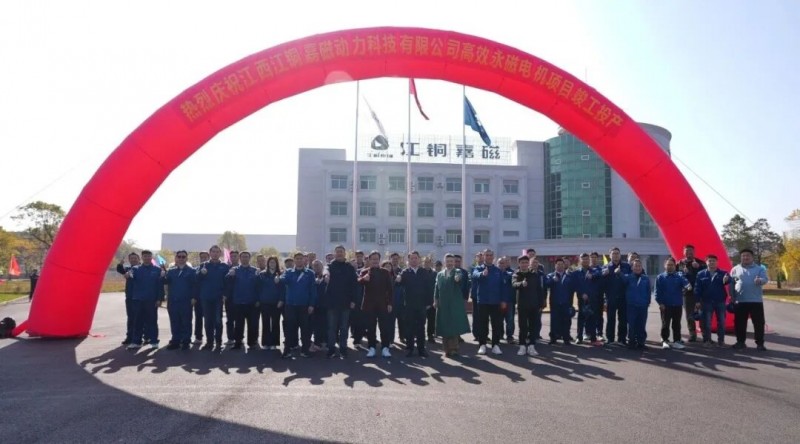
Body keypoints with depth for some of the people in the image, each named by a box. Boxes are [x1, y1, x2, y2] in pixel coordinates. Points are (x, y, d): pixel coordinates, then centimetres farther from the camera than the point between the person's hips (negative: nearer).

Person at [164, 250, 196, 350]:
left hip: (186, 301, -3)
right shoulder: (171, 271, 14)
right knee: (174, 322, 7)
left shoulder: (191, 271, 3)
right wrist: (163, 276, -18)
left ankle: (185, 342, 6)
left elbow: (195, 285, -4)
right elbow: (165, 282, 2)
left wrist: (194, 298, -12)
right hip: (173, 301, 4)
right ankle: (175, 341, 14)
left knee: (186, 322, 1)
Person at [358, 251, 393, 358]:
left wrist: (389, 303, -3)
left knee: (385, 327, -2)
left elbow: (389, 288, 5)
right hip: (369, 304, 0)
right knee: (370, 328, 3)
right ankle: (371, 348, 10)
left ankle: (385, 348, 3)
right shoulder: (364, 272, 5)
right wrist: (363, 279, -39)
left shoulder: (385, 272, 8)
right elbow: (359, 282, -15)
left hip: (383, 304, 0)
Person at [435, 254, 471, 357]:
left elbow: (460, 277, -24)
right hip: (443, 305, 3)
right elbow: (436, 288, 9)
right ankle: (447, 349, 10)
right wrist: (435, 300, -2)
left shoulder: (458, 272, 1)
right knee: (444, 327, 3)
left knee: (455, 326, -1)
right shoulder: (440, 274, 13)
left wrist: (458, 278, -47)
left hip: (455, 304, -3)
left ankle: (454, 348, 7)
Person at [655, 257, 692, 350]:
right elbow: (658, 292, -3)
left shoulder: (679, 276, 3)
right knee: (665, 324, 3)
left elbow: (684, 281, -18)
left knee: (676, 324, 9)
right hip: (665, 305, -2)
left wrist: (688, 285, -41)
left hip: (678, 305, 2)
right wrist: (660, 303, -11)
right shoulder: (660, 277, 0)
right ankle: (665, 341, 12)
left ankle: (676, 341, 17)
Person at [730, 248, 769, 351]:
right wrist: (732, 297, 0)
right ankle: (740, 342, 16)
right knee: (740, 323, 6)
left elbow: (765, 279, -9)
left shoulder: (760, 268, 6)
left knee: (759, 323, 0)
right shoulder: (735, 269, 8)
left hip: (756, 300, -1)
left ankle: (760, 343, 7)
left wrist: (760, 280, -32)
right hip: (740, 301, 1)